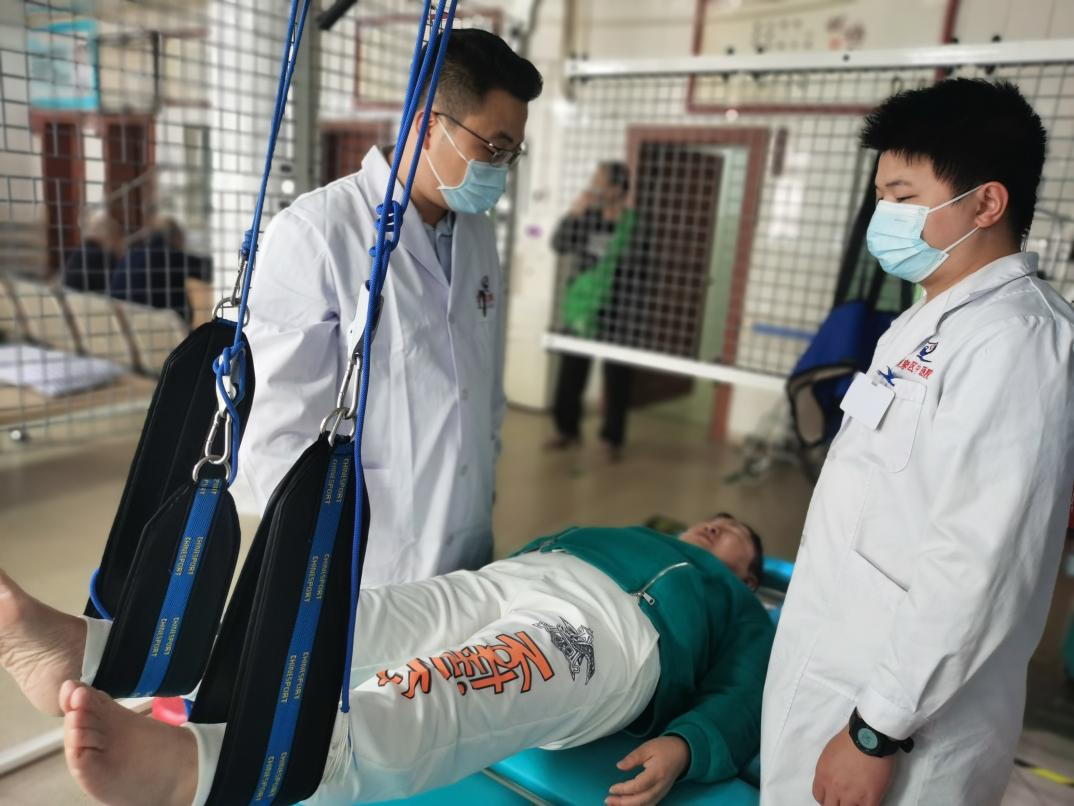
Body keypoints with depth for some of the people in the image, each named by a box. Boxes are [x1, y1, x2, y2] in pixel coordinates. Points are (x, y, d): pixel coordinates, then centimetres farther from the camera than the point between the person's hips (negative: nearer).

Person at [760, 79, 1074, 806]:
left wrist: (879, 730, -19)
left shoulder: (1011, 338, -20)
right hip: (840, 676, 8)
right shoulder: (934, 322, 10)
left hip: (896, 708, -8)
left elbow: (977, 566, -25)